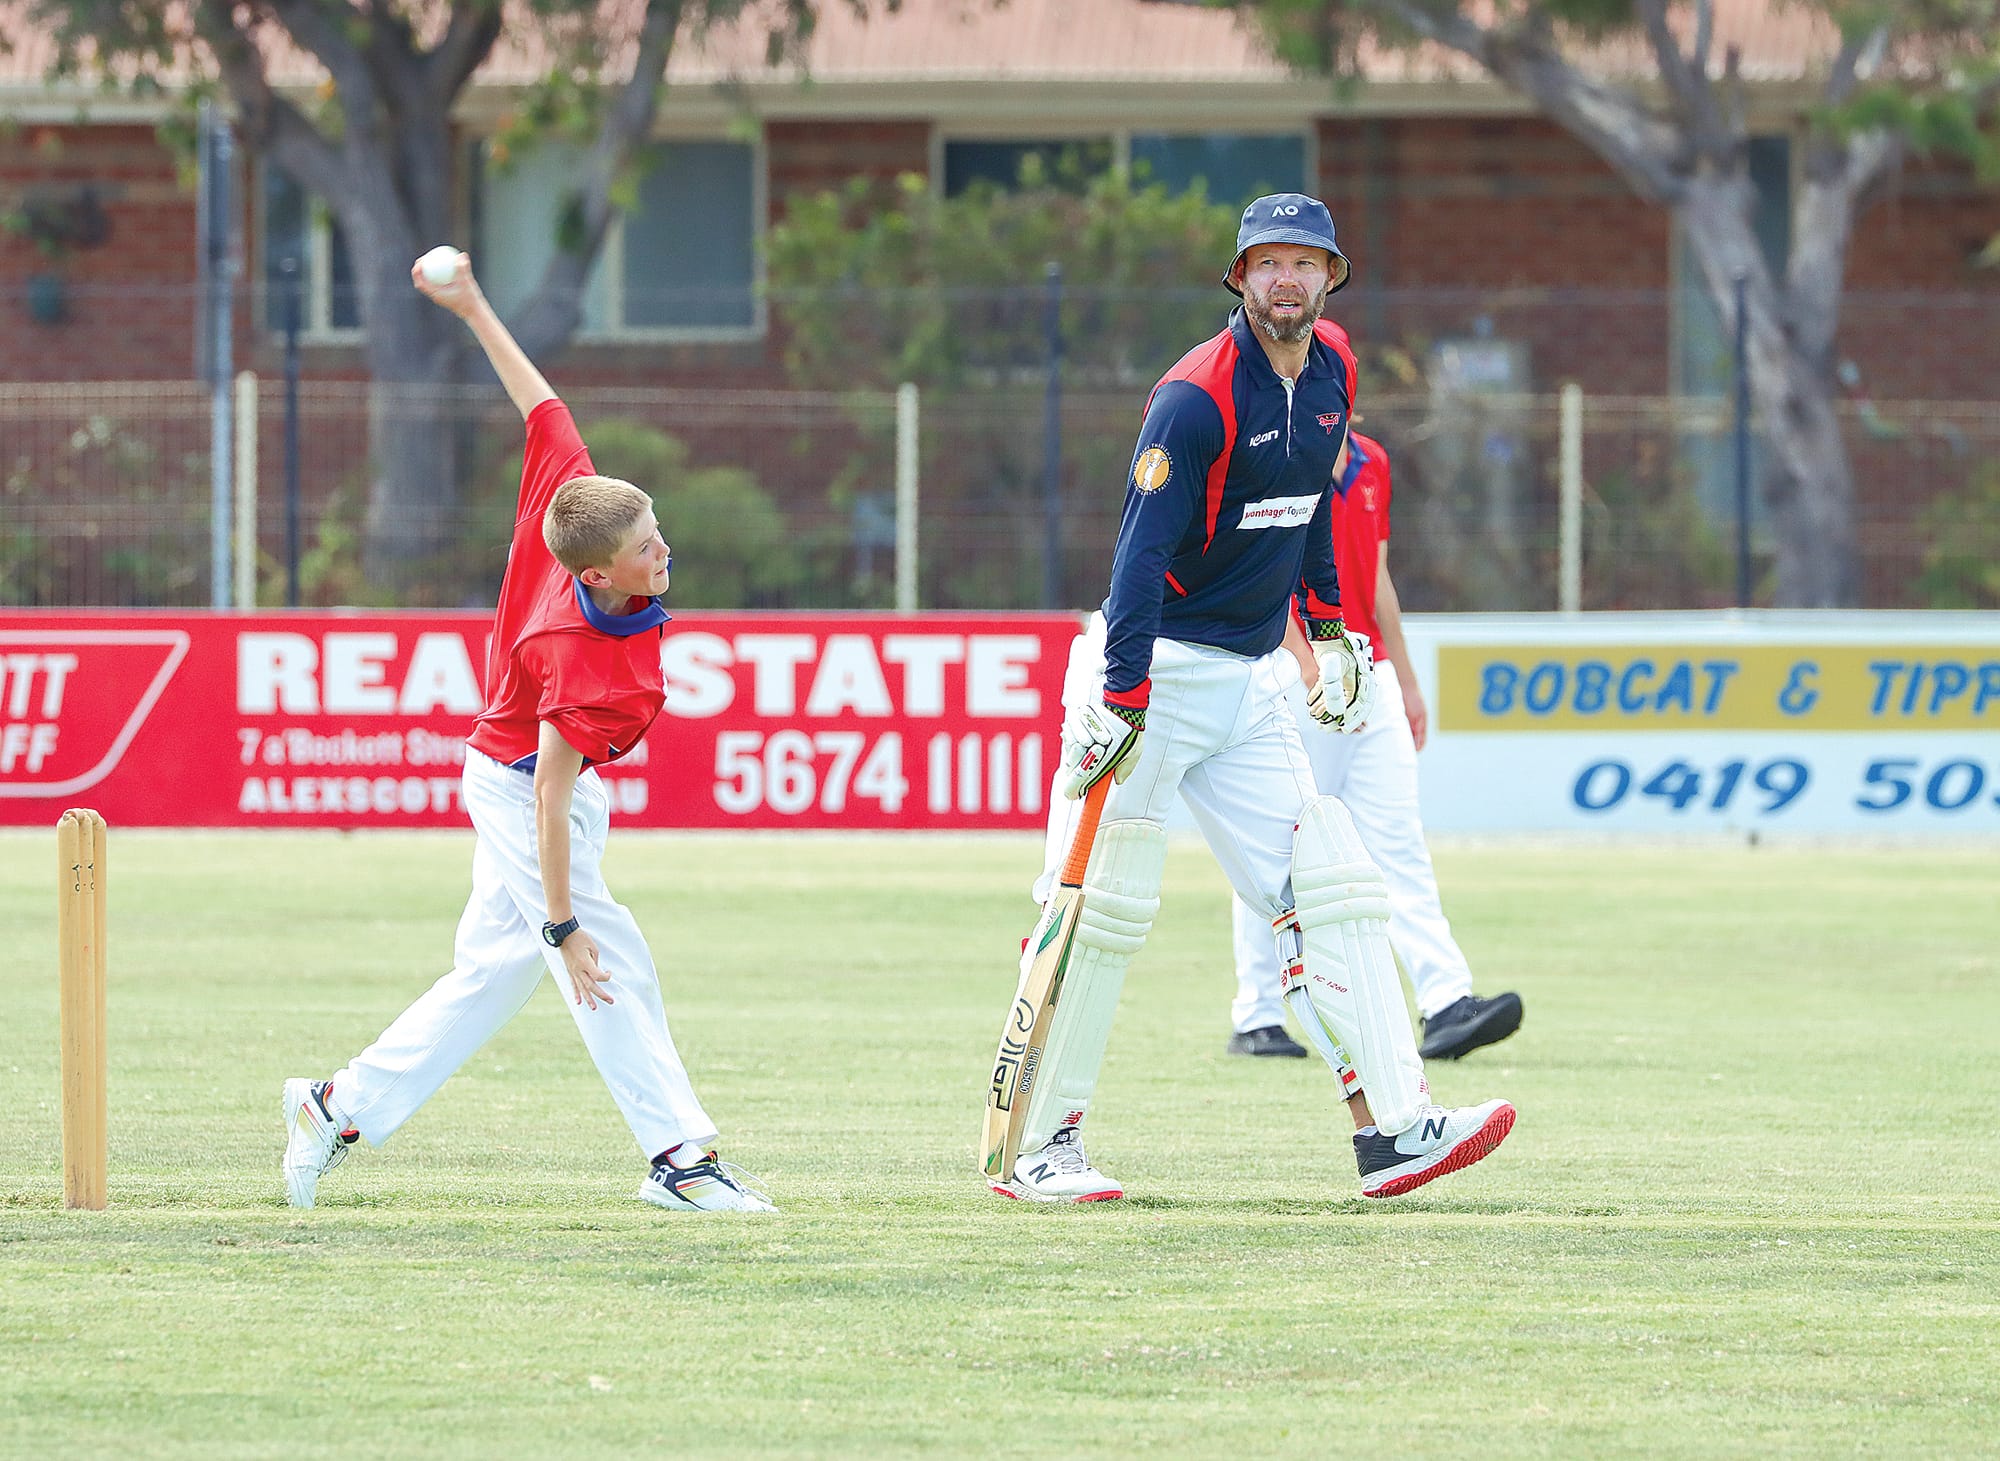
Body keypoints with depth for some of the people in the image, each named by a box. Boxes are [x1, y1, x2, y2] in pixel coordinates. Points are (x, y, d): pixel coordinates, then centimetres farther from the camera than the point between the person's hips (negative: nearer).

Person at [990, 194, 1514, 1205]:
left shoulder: (1332, 370, 7)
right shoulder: (1197, 397, -18)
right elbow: (1142, 553, -23)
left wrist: (1327, 625, 22)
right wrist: (1121, 703, -29)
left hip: (1252, 685, 8)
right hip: (1155, 673, -8)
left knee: (1331, 893, -1)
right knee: (1104, 910, -7)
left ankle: (1393, 1126, -6)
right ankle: (1036, 1148, 1)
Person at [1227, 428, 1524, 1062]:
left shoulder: (1371, 463, 15)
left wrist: (1406, 681, 22)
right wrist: (1313, 669, -25)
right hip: (1287, 684, -6)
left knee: (1399, 844, -3)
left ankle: (1446, 1007, -13)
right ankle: (1257, 1020, 7)